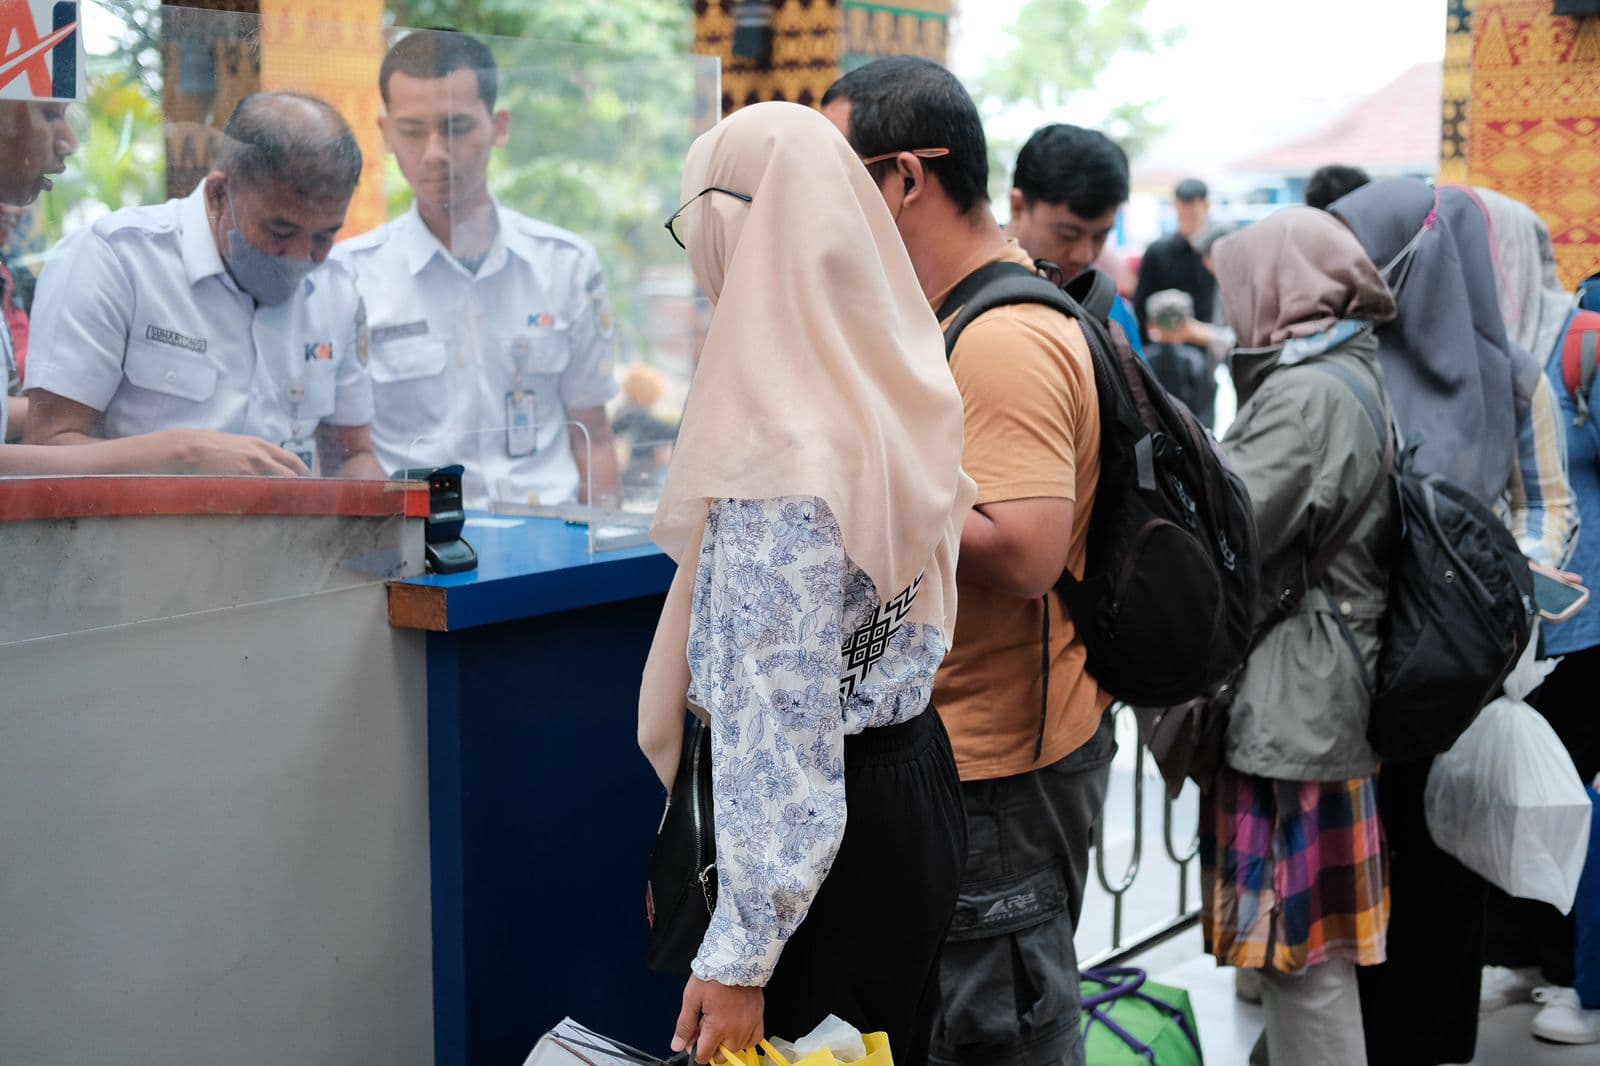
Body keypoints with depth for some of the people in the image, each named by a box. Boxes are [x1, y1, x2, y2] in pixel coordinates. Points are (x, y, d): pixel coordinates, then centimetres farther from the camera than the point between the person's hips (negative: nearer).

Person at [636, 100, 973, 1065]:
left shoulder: (781, 450, -23)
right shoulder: (895, 388, 4)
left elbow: (781, 718, -24)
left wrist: (738, 955, -20)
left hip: (832, 832, -9)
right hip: (912, 782, 9)